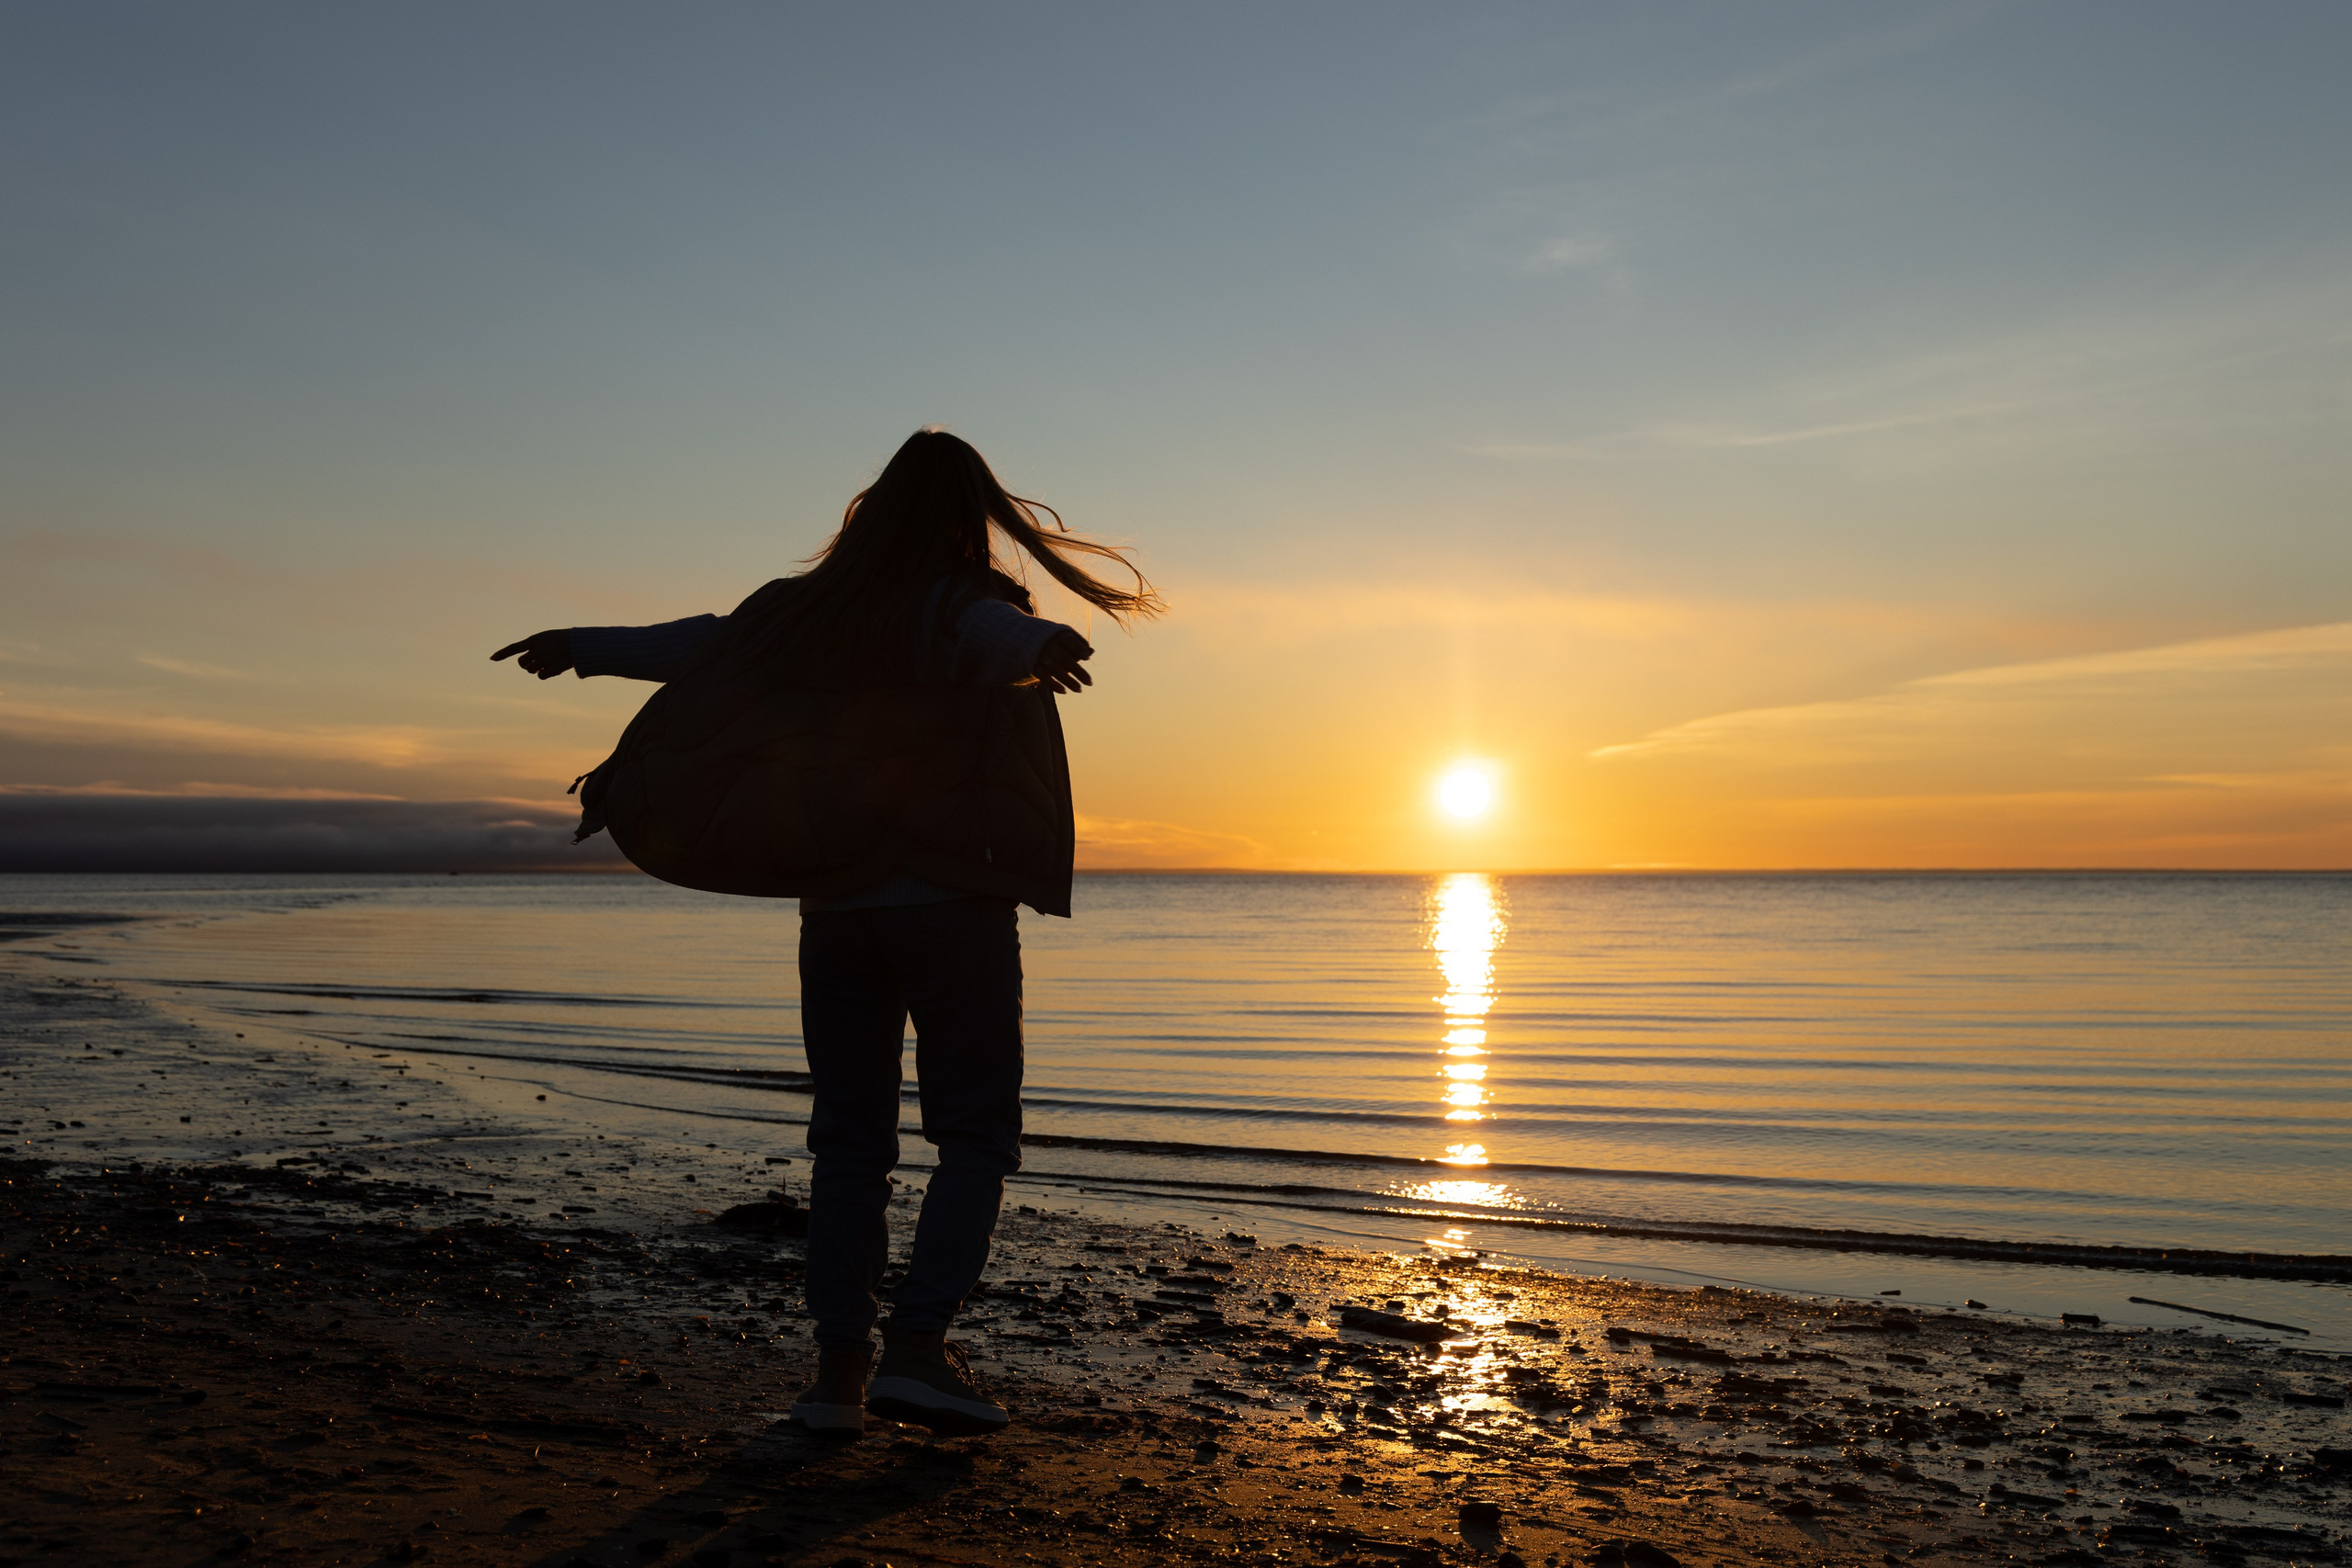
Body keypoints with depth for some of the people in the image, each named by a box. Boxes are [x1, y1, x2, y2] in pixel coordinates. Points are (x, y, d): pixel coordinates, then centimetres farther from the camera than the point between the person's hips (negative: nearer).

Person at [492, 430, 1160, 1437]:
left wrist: (581, 647, 30)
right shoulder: (965, 602, -6)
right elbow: (995, 636, -29)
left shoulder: (808, 607, 8)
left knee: (849, 1139, 10)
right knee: (976, 1135, 4)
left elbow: (697, 644, 16)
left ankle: (839, 1369, 9)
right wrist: (1041, 649, -51)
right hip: (952, 901, -5)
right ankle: (916, 1351, -7)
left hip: (835, 903, 5)